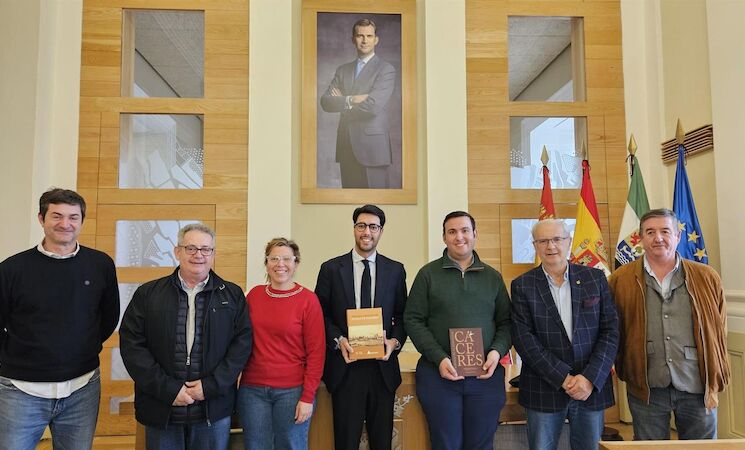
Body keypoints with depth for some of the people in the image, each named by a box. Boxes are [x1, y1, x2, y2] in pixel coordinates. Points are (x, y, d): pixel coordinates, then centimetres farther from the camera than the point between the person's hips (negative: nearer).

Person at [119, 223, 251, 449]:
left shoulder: (232, 295, 3)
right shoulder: (147, 294, 2)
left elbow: (242, 343, -1)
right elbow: (131, 344, -3)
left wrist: (211, 385, -12)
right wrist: (168, 389, -10)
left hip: (214, 409, 0)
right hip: (160, 410, 0)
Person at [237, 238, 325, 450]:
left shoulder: (308, 299, -8)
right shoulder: (254, 294, 3)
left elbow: (316, 352, -8)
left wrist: (308, 397, -10)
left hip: (292, 390, -3)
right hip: (252, 388, 3)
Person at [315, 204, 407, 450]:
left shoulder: (395, 270, 6)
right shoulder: (331, 268, 1)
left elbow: (403, 316, 10)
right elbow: (321, 315, 3)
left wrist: (395, 341, -8)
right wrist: (338, 340, -13)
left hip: (383, 367, 2)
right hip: (344, 367, -1)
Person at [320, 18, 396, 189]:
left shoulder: (386, 70, -2)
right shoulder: (343, 70, 15)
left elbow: (373, 106, -16)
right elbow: (325, 101, 3)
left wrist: (341, 102, -3)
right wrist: (351, 100, -15)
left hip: (373, 147, -5)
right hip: (347, 147, 5)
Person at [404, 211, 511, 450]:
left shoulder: (493, 277, 10)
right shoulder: (428, 274, 2)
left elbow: (506, 321, 11)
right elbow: (413, 320, -2)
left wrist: (497, 351, -9)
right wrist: (439, 359, -13)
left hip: (486, 375, 2)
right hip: (439, 374, -2)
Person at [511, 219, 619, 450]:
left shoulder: (596, 278, 4)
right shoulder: (522, 285, -1)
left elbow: (611, 331, 0)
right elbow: (524, 338, -7)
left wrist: (590, 378, -10)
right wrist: (563, 378, -13)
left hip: (593, 387, 1)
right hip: (544, 390, -1)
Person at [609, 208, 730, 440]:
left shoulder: (707, 278, 2)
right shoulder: (621, 280, -1)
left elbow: (718, 332, 7)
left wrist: (718, 377, 6)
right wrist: (624, 372, 4)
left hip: (698, 388, 1)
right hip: (645, 389, -1)